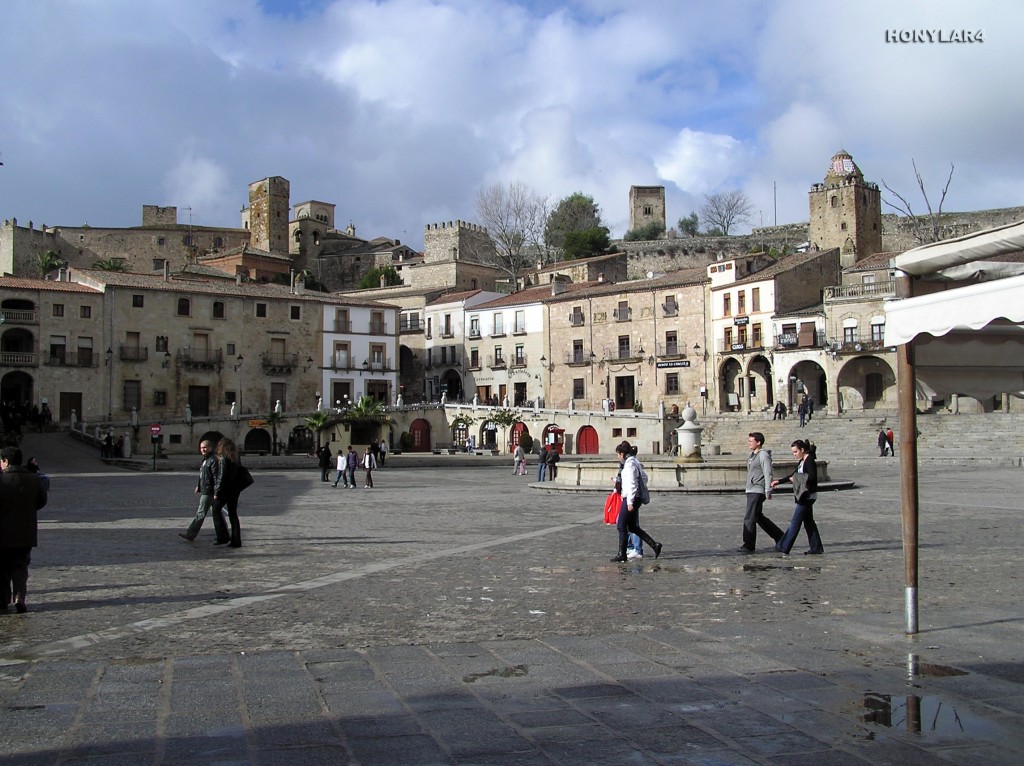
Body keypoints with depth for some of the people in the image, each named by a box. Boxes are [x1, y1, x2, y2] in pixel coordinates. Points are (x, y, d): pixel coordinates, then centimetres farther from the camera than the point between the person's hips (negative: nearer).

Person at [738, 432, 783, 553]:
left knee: (749, 519, -10)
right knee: (759, 517, 16)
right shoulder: (752, 455, 16)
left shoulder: (763, 455, -13)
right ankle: (780, 537, 27)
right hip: (751, 491, 10)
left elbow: (768, 474, -18)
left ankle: (749, 546, -5)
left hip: (758, 491, -10)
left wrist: (768, 491, -22)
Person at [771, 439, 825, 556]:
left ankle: (784, 548, -7)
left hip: (807, 496, -10)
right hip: (805, 496, 10)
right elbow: (793, 475, 22)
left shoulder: (810, 461, -14)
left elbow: (812, 477, -23)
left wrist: (796, 478, -16)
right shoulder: (802, 462, 15)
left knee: (795, 522, -8)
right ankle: (816, 547, 19)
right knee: (808, 521, 13)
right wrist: (779, 481, 15)